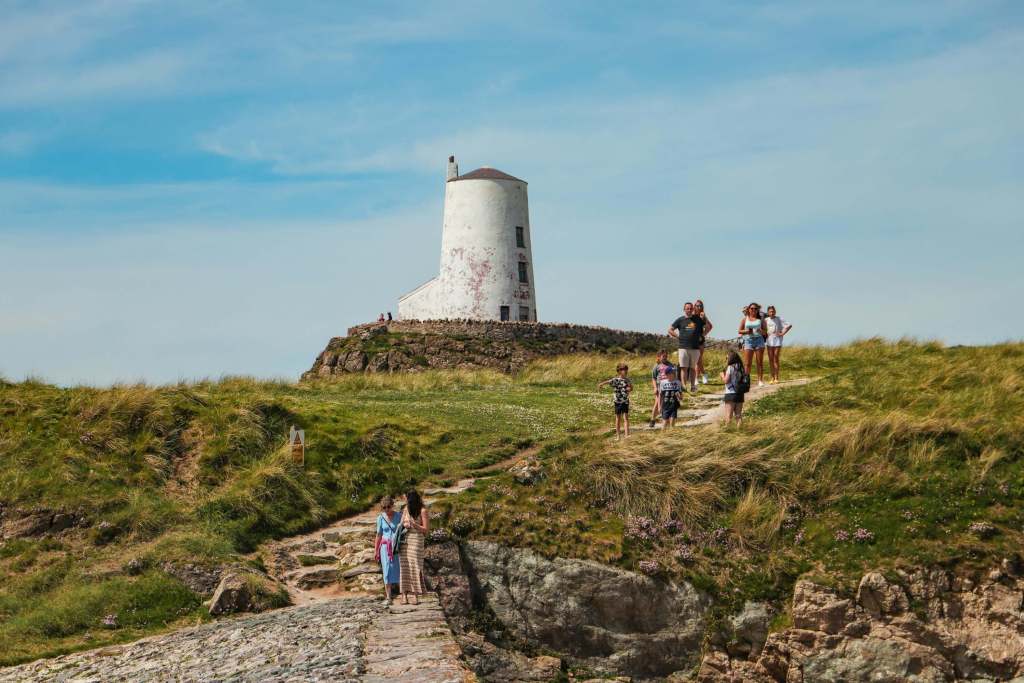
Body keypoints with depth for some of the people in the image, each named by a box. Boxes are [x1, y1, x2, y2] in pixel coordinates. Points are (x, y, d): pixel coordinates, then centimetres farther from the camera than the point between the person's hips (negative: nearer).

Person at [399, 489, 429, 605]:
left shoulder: (422, 510, -5)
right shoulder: (406, 509, 11)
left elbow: (426, 529, -6)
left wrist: (413, 524, -15)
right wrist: (404, 525, -5)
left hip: (416, 539, -5)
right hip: (404, 539, 5)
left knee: (415, 566, -6)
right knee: (404, 566, -1)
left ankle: (416, 596, -2)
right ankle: (404, 595, -1)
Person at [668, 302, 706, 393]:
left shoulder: (698, 319, 10)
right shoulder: (680, 320, 6)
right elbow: (670, 330, 10)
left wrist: (702, 336, 11)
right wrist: (678, 336, 0)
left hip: (695, 347, 1)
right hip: (683, 347, -1)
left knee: (693, 368, 6)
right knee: (684, 368, -5)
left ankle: (693, 386, 11)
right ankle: (683, 386, -6)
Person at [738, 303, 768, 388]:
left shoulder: (760, 319, 10)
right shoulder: (745, 319, 10)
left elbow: (765, 332, 9)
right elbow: (740, 331, 9)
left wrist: (760, 331, -12)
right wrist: (746, 331, -10)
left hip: (759, 340, 1)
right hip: (748, 340, 0)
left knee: (760, 362, 0)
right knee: (747, 363, -5)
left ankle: (760, 380, 4)